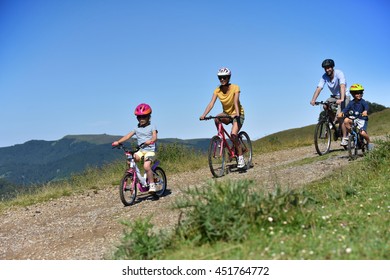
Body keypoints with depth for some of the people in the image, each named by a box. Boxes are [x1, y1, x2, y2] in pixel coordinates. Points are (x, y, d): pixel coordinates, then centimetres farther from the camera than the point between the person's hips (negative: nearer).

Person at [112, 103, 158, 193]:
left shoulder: (152, 127, -1)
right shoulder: (137, 128, 11)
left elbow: (155, 137, -16)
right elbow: (128, 135, 2)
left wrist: (150, 141, -39)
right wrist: (118, 141, -10)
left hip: (150, 150, -5)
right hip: (140, 150, 5)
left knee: (146, 166, -25)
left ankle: (152, 184, -12)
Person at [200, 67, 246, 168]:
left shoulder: (235, 88, -19)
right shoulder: (218, 90, -10)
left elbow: (236, 102, -30)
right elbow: (211, 103, -20)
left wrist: (237, 114, -48)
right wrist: (204, 115, -34)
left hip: (237, 114, -4)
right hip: (226, 114, 4)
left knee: (233, 134, -26)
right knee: (217, 118, -31)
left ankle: (240, 157, -10)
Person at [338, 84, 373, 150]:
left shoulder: (363, 102, -7)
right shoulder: (351, 103, 3)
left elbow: (366, 107, -26)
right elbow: (346, 108, -10)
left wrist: (365, 111, -49)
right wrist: (342, 113, -32)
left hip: (362, 119, -3)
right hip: (353, 119, 3)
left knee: (362, 133, -24)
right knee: (346, 120, -29)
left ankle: (369, 142, 10)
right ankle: (345, 138, -14)